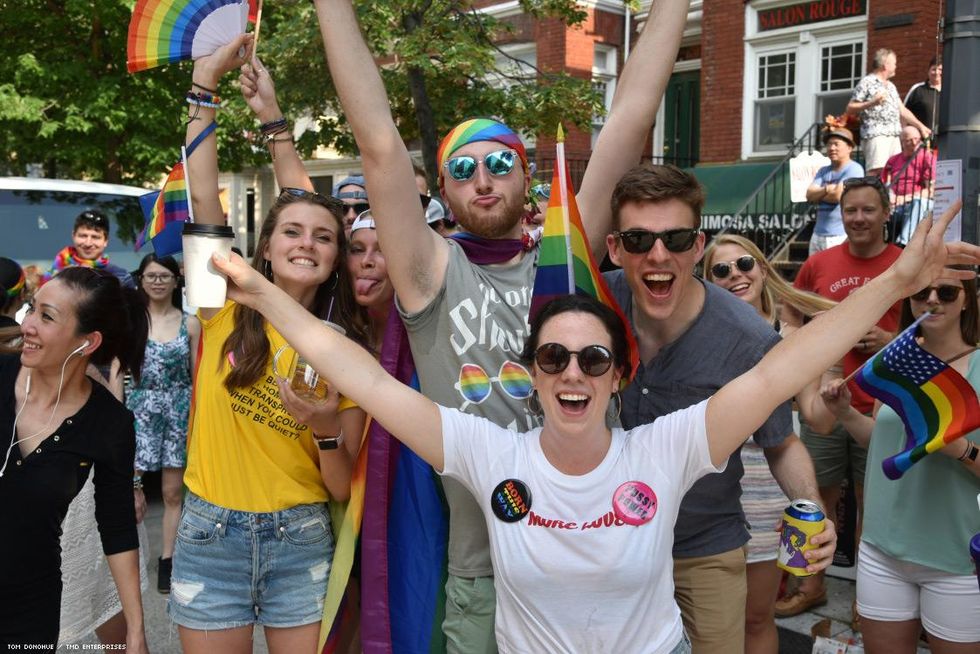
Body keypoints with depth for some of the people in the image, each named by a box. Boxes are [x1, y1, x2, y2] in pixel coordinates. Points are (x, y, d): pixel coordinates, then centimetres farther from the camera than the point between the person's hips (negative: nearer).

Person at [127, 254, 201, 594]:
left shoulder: (190, 323, 5)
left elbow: (197, 374, 7)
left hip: (179, 409, 1)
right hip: (139, 408, -1)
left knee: (173, 491, 5)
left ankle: (166, 559, 16)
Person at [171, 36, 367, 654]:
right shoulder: (229, 313, -3)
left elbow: (343, 488, -4)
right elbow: (204, 195, -14)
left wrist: (329, 429, -23)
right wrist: (205, 85, -16)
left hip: (300, 541, 0)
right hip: (210, 534, 0)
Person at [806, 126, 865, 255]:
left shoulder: (854, 169, -7)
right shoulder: (823, 171, 16)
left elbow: (837, 195, -17)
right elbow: (809, 195, 4)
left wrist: (819, 194, 2)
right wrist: (826, 189, -13)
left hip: (842, 236, -7)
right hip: (818, 235, 8)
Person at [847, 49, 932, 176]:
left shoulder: (890, 86, 25)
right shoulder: (866, 82, 0)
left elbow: (902, 110, 27)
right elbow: (850, 108, -5)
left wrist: (920, 126, 22)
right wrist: (871, 103, -18)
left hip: (894, 136, 8)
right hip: (876, 135, -8)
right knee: (876, 171, -20)